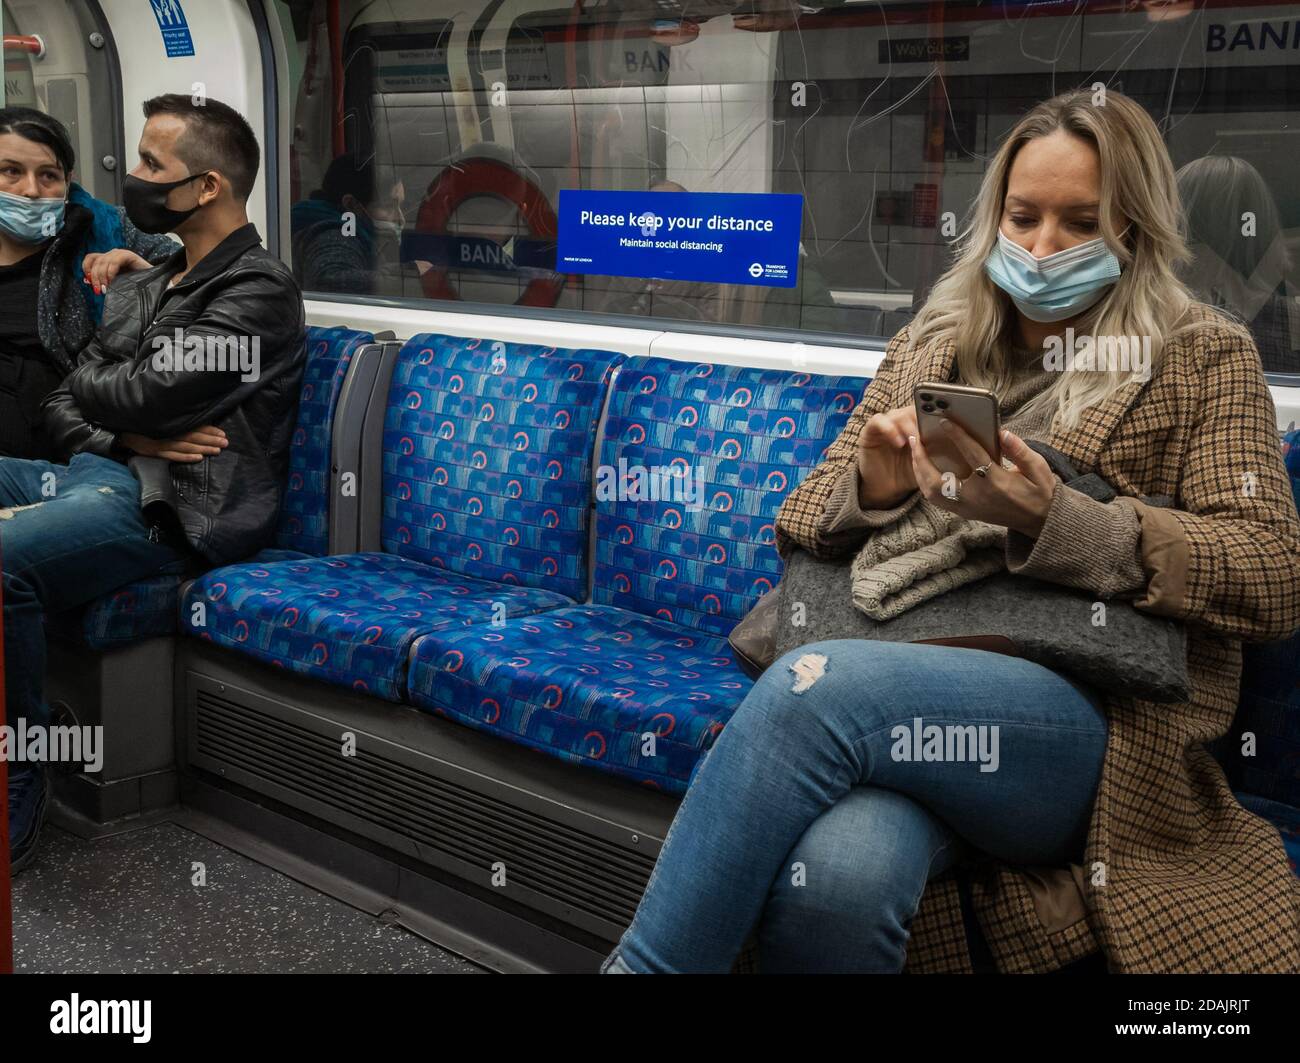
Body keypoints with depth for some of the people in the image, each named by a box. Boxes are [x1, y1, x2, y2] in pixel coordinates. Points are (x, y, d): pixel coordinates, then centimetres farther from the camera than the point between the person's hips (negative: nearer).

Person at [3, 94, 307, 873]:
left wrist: (89, 383, 7)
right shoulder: (139, 290, 22)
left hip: (170, 506, -9)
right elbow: (65, 412, 18)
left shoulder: (259, 290, -6)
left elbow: (148, 394, -15)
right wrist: (128, 436, -4)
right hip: (93, 476, 9)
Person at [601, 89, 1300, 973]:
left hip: (1101, 725, -2)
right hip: (911, 683, 3)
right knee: (838, 874, -36)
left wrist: (1051, 519, -16)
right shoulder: (927, 347, 22)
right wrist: (871, 489, -5)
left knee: (813, 689, -33)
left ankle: (641, 964, -20)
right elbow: (802, 526, 20)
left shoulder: (1205, 359, 11)